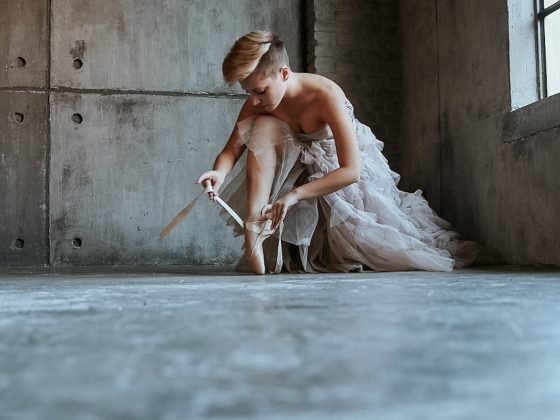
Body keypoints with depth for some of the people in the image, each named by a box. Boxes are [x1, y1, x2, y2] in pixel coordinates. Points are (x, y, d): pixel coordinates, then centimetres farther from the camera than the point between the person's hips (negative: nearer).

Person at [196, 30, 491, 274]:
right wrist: (219, 172, -42)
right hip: (302, 163, 4)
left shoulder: (326, 95, -36)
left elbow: (351, 170, -40)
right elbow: (231, 150, -17)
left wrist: (295, 194, -48)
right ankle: (255, 226, -28)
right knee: (262, 127, -25)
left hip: (347, 167, -4)